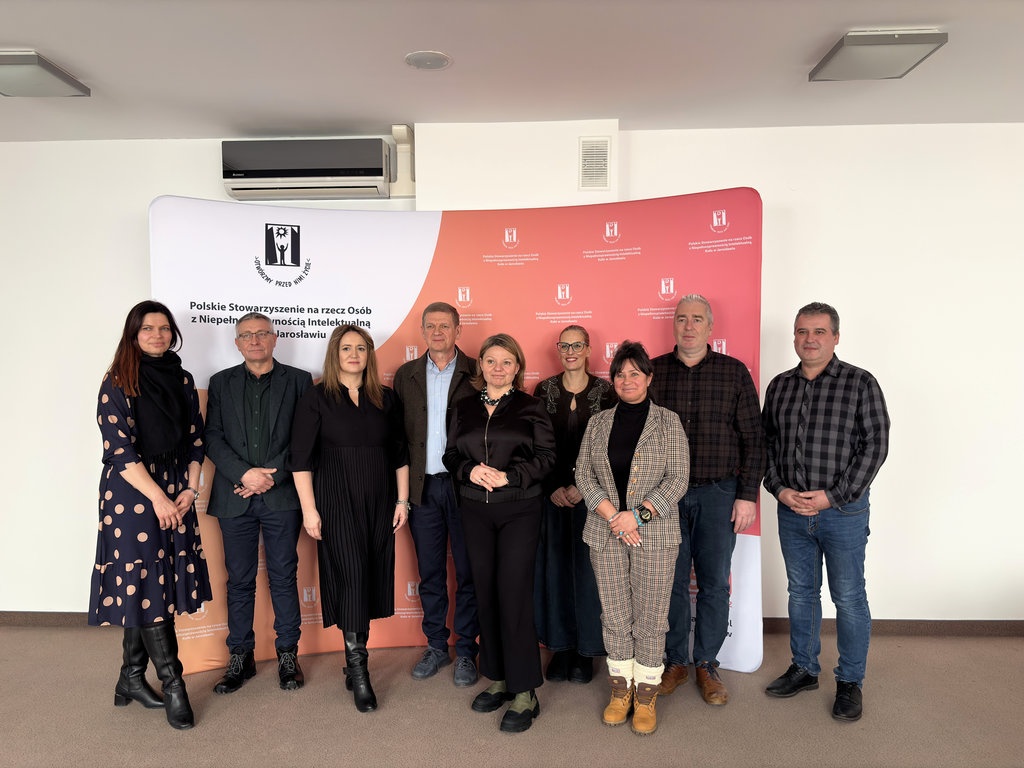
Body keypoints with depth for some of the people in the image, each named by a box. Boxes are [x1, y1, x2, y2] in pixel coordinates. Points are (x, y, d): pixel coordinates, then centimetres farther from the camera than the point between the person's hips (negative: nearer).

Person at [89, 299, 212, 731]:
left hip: (176, 492, 5)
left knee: (141, 585, 10)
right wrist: (158, 497, -13)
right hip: (132, 492, -5)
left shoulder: (183, 380, 10)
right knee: (146, 582, -3)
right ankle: (172, 684, 5)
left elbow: (195, 440, 10)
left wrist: (190, 490, -1)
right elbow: (119, 449, -11)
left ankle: (131, 679, 23)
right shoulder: (118, 383, -5)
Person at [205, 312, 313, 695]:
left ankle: (288, 654, 18)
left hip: (282, 495, -1)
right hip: (235, 497, 2)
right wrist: (244, 473, -11)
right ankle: (240, 657, 22)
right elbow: (212, 437, 3)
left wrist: (272, 476, -10)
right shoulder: (221, 383, 11)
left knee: (283, 576, 5)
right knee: (239, 579, 9)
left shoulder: (299, 380, 5)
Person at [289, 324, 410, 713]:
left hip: (378, 503, 4)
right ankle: (358, 671, 4)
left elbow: (399, 454, 11)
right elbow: (301, 457, -5)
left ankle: (354, 663, 24)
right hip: (337, 504, -4)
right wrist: (309, 508, -10)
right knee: (351, 578, -8)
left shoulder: (386, 399, 8)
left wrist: (402, 499, 7)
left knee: (372, 580, 8)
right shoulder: (316, 398, -2)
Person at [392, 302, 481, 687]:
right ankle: (436, 646, 30)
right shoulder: (406, 375, 8)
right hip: (422, 487, 3)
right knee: (430, 572, 14)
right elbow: (397, 433, 7)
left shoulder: (476, 373, -1)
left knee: (468, 572, 7)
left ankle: (466, 650, 23)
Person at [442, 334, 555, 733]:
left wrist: (509, 476, -15)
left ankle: (525, 693, 5)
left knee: (513, 595, -6)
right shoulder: (464, 408, 10)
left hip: (519, 510, -4)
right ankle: (498, 678, 24)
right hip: (475, 510, 4)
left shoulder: (531, 408, 0)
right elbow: (451, 455, 10)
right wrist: (470, 471, -10)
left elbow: (546, 456, -4)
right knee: (486, 593, 9)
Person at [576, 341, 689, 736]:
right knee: (614, 615, 10)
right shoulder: (598, 423, 8)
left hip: (655, 533, -2)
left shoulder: (668, 422, 0)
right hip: (605, 532, 2)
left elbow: (678, 479, -5)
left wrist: (637, 514, -15)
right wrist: (613, 517, -10)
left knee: (650, 618, 4)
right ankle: (620, 689, 27)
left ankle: (646, 695, 20)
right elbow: (583, 475, 3)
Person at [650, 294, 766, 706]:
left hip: (718, 493, 0)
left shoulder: (734, 372, 1)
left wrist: (748, 495, -4)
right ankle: (675, 662, 25)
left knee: (714, 583, 8)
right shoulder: (652, 371, 3)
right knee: (671, 581, 8)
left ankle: (706, 664, 25)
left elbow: (753, 438, 1)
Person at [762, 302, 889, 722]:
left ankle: (850, 682, 24)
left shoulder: (861, 383, -6)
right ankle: (803, 669, 31)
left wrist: (832, 496, -15)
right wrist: (779, 488, -5)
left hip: (844, 510, -4)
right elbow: (766, 443, 10)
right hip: (792, 509, 4)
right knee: (801, 591, 15)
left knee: (849, 598, 7)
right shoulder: (779, 385, 7)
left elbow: (875, 445, -9)